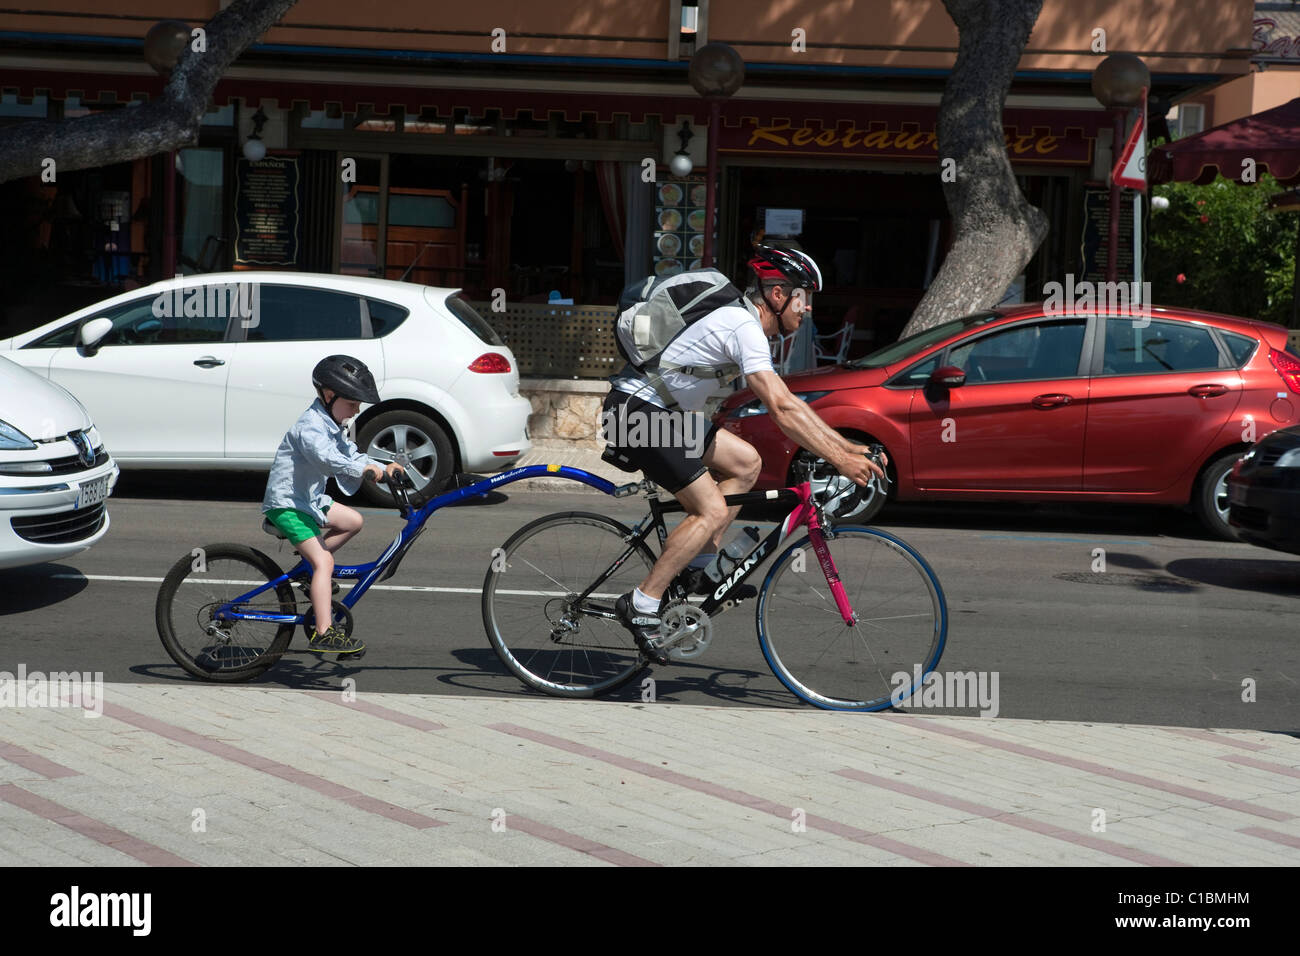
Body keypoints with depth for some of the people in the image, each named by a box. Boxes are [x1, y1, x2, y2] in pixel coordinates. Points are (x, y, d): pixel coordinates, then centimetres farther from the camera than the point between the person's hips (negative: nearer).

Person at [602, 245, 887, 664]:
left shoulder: (745, 324, 15)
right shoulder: (743, 327, -17)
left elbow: (788, 403, 18)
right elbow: (781, 411, -25)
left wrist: (848, 446, 12)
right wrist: (840, 461, -24)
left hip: (660, 412, 10)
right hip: (637, 411, -10)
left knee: (746, 462, 10)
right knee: (712, 511, -12)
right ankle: (641, 605, -9)